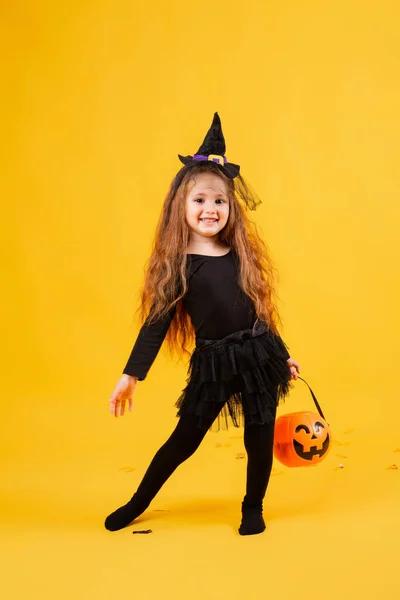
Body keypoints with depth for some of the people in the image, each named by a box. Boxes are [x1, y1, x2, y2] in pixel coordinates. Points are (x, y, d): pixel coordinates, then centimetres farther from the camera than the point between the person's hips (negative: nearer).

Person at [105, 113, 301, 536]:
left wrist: (282, 355, 19)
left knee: (259, 438, 7)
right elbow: (157, 321, -6)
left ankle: (253, 509, 32)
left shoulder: (243, 254, 5)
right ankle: (138, 504, 28)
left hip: (259, 357, 3)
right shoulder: (177, 264, -6)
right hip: (213, 365, -3)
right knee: (185, 439, 7)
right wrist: (131, 376, -9)